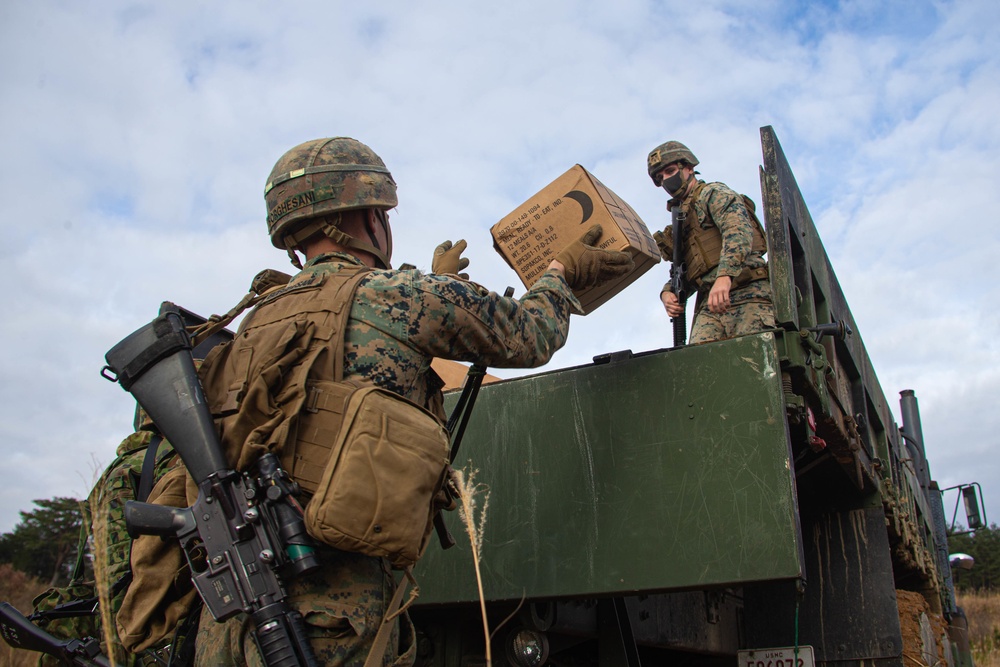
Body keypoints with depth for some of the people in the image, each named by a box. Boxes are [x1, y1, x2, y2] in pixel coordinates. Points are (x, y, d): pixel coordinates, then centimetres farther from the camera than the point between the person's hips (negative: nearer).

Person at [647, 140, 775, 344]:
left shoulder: (714, 193, 9)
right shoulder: (682, 218, 31)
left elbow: (738, 231, -12)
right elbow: (683, 271, 28)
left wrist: (725, 276, -29)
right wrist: (667, 292, 5)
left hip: (746, 296, -6)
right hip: (709, 306, 6)